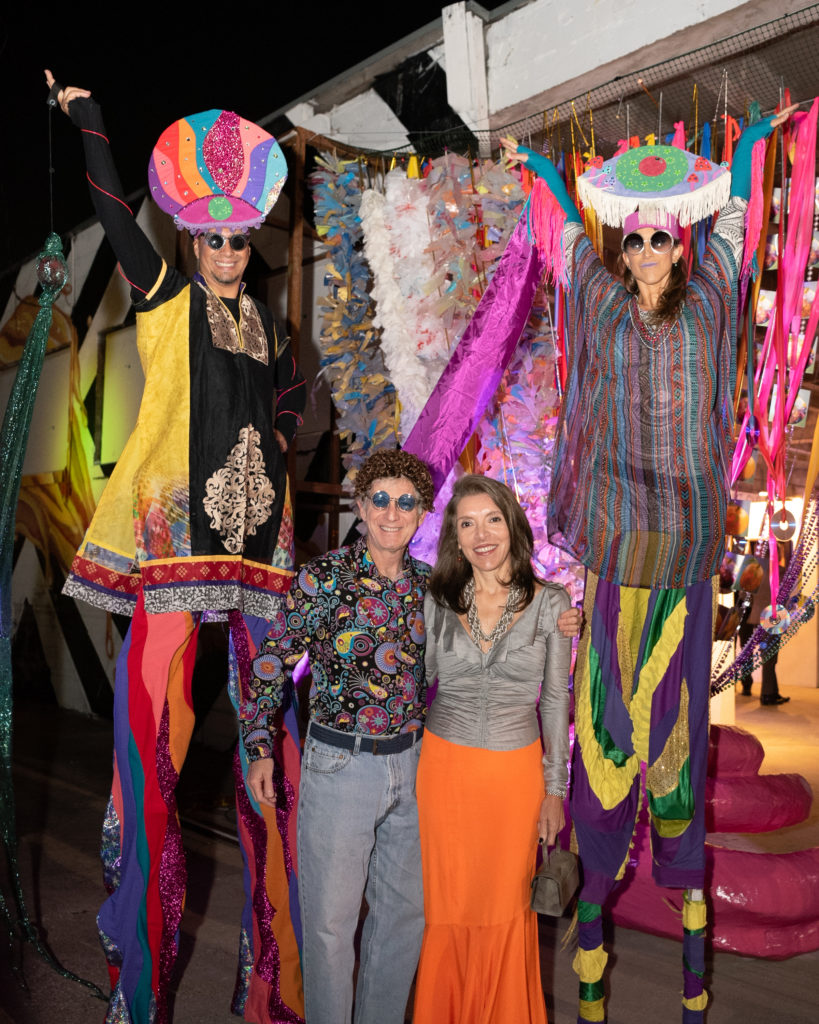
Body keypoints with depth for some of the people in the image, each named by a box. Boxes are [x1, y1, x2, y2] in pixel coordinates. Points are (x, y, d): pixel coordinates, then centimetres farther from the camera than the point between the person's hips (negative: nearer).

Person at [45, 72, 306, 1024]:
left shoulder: (263, 320, 19)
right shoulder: (168, 298, 7)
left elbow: (291, 390, 31)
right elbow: (114, 213, -1)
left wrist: (278, 439, 15)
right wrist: (86, 115, 0)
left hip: (255, 505, 4)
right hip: (179, 501, -4)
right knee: (160, 664, -10)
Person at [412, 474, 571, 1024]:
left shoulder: (549, 602, -5)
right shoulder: (437, 601, -1)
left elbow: (555, 699, 0)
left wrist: (555, 788, 1)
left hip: (515, 772, -1)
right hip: (445, 767, 1)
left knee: (505, 907, 10)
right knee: (448, 903, 11)